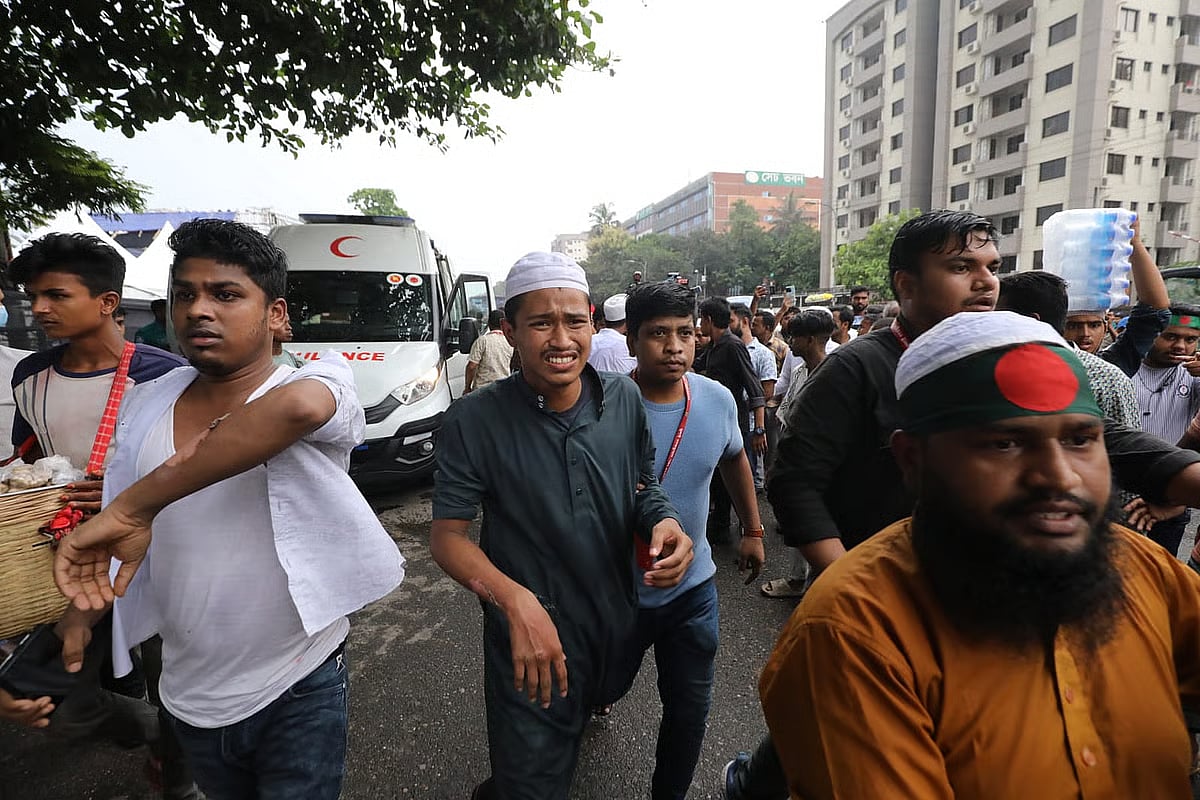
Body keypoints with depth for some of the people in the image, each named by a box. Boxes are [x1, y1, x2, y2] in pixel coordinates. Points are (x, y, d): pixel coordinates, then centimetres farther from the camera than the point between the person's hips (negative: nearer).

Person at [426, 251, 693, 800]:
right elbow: (447, 537, -16)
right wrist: (516, 600, -33)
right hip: (530, 645, -5)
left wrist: (664, 522, -18)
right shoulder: (476, 420, -19)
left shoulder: (624, 398, -8)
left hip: (617, 627, 5)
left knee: (596, 704, 33)